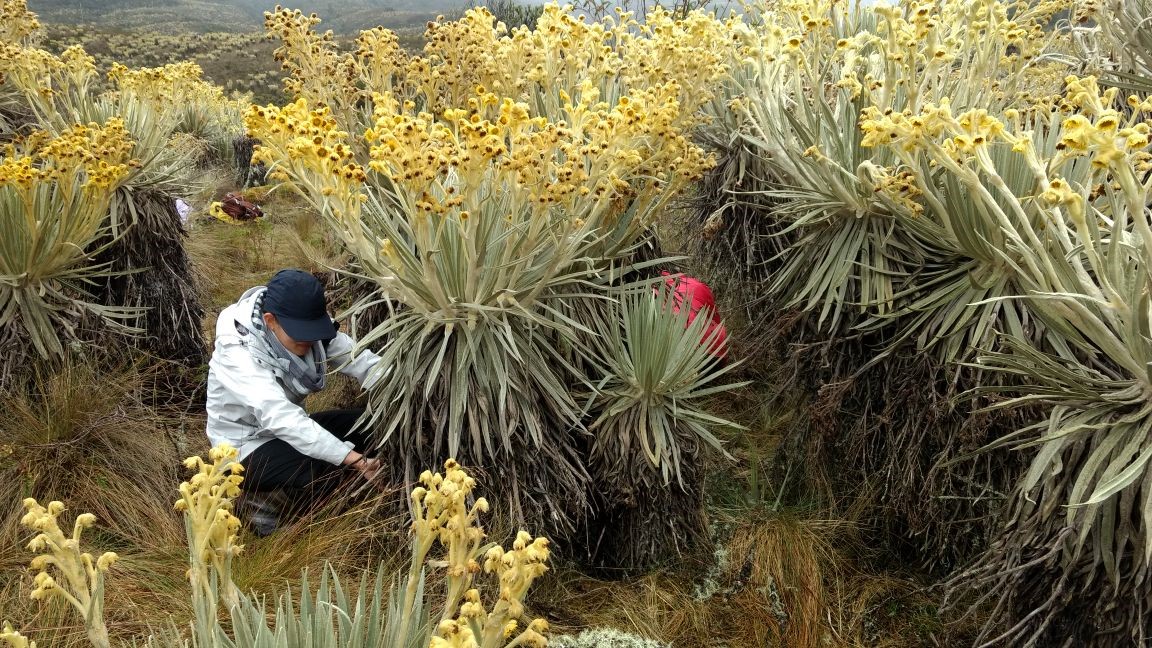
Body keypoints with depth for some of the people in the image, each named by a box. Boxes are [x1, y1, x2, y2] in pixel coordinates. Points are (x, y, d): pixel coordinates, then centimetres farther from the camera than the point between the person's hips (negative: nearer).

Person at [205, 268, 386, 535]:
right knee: (332, 469, -30)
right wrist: (352, 459, -48)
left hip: (289, 429, 8)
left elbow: (359, 359, -16)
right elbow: (280, 418, -41)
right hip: (248, 447, -8)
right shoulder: (238, 352, -30)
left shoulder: (303, 324, -12)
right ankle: (261, 502, -6)